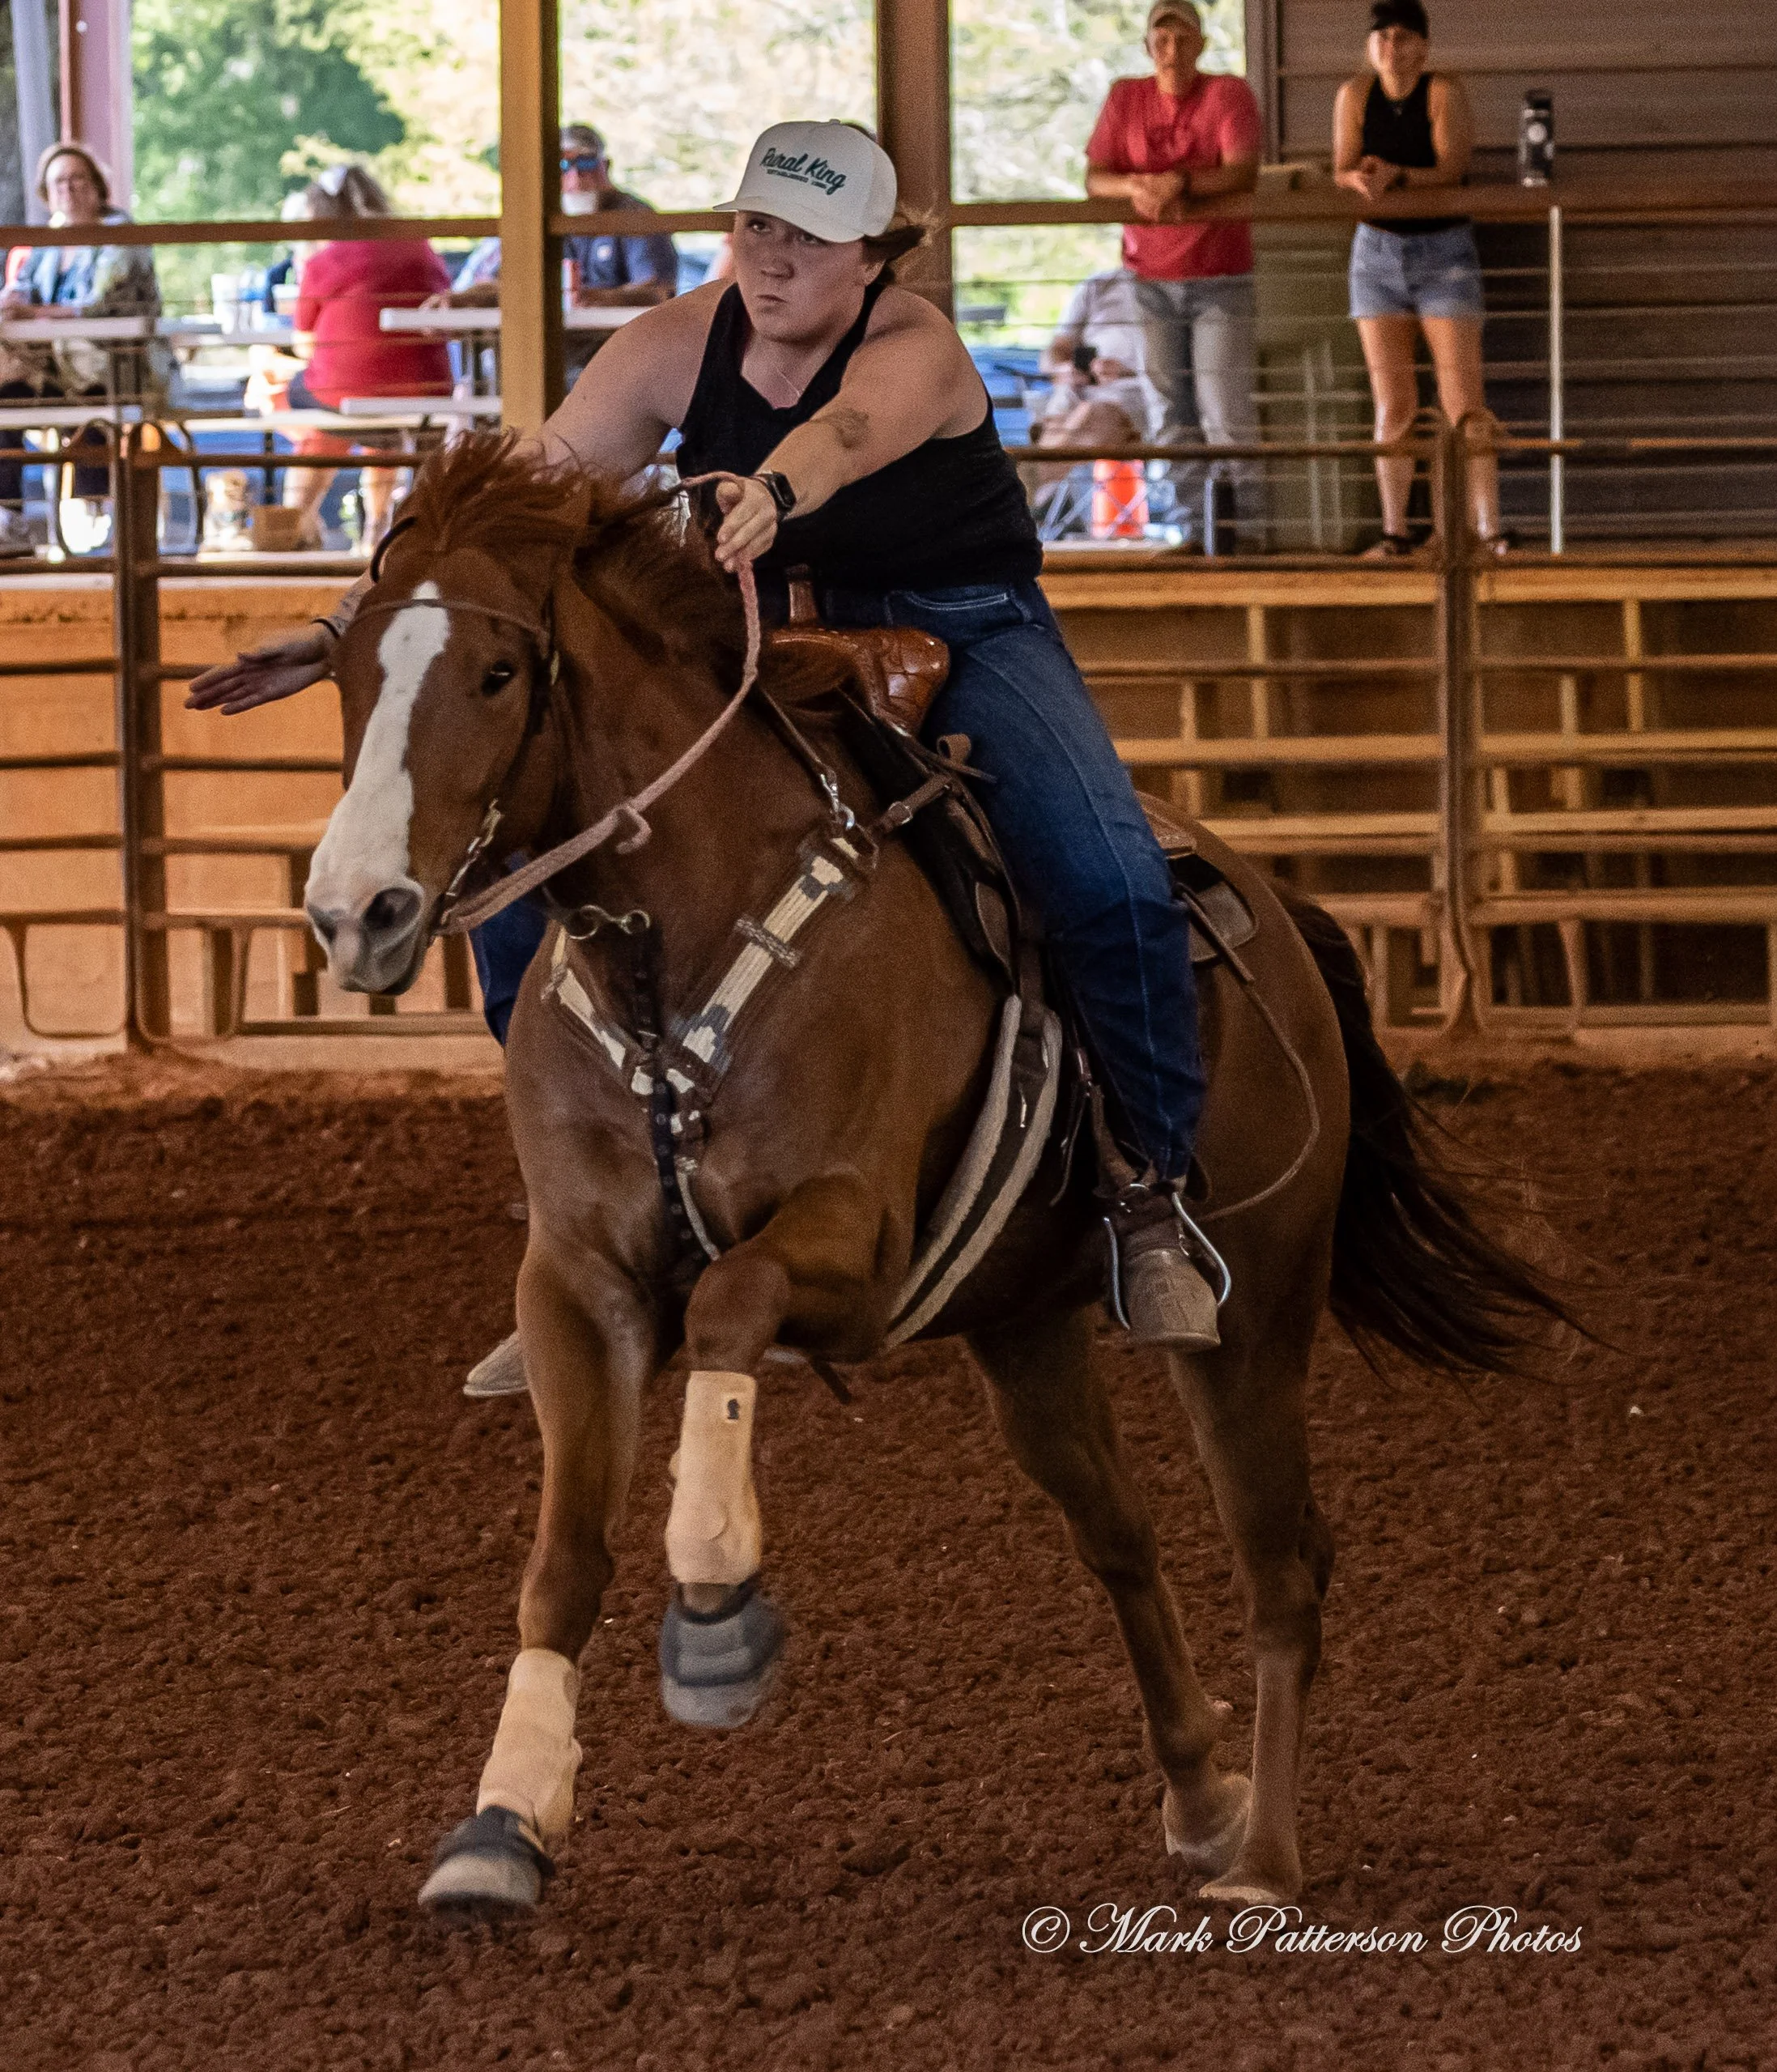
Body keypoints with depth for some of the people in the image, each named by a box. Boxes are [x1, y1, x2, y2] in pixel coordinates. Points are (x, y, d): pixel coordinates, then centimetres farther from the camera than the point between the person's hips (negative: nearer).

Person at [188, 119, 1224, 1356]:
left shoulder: (916, 349, -22)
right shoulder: (680, 347, -9)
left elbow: (845, 428, -47)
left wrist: (771, 492, -71)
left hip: (965, 632, -4)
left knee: (1114, 885, -27)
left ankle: (1155, 1207, -10)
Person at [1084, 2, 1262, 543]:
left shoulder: (1229, 94, -3)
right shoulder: (1125, 98, 7)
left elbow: (1243, 172, -15)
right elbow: (1094, 178, 0)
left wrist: (1178, 183, -27)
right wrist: (1136, 187, -21)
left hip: (1220, 280, -4)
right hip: (1150, 282, 4)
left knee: (1226, 412, -11)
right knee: (1168, 416, 3)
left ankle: (1242, 523, -9)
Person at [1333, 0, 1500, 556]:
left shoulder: (1444, 93, -11)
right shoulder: (1356, 94, -2)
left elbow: (1452, 168, -21)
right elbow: (1342, 172, -8)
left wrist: (1396, 175, -37)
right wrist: (1360, 179, -31)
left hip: (1445, 250, -3)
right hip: (1378, 253, 3)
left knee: (1463, 401, -8)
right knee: (1392, 404, 4)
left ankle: (1489, 530, -8)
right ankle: (1394, 533, 7)